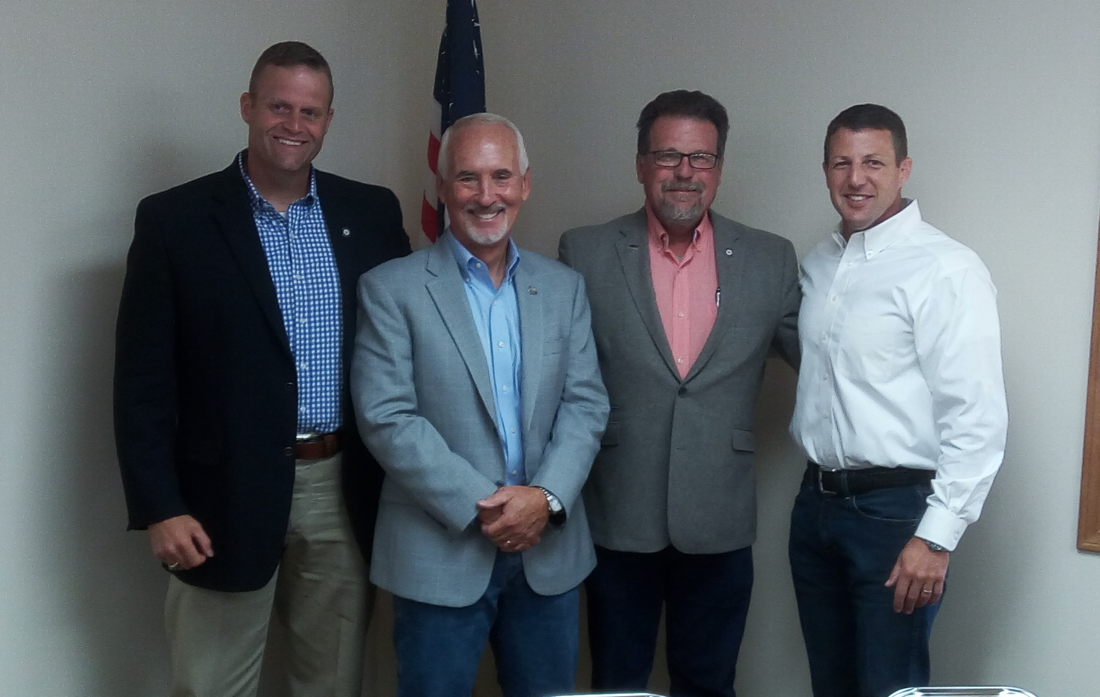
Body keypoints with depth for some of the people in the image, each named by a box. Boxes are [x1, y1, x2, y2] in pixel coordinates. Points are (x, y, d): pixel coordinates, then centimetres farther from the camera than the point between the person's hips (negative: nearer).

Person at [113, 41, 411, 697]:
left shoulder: (372, 212, 5)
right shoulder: (174, 219, -4)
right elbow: (143, 379, -5)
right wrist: (160, 507, -10)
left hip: (345, 489, 3)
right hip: (228, 494, -2)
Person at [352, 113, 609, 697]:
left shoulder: (564, 288, 9)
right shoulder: (391, 289, -4)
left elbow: (585, 405, 4)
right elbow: (386, 417, -11)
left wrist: (546, 496, -12)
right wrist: (480, 506, -16)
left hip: (549, 550, 4)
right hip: (439, 553, -3)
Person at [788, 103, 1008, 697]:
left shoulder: (946, 270, -14)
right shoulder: (818, 264, 9)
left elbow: (978, 419, -18)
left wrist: (935, 537, -19)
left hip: (895, 508, -7)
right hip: (817, 501, 7)